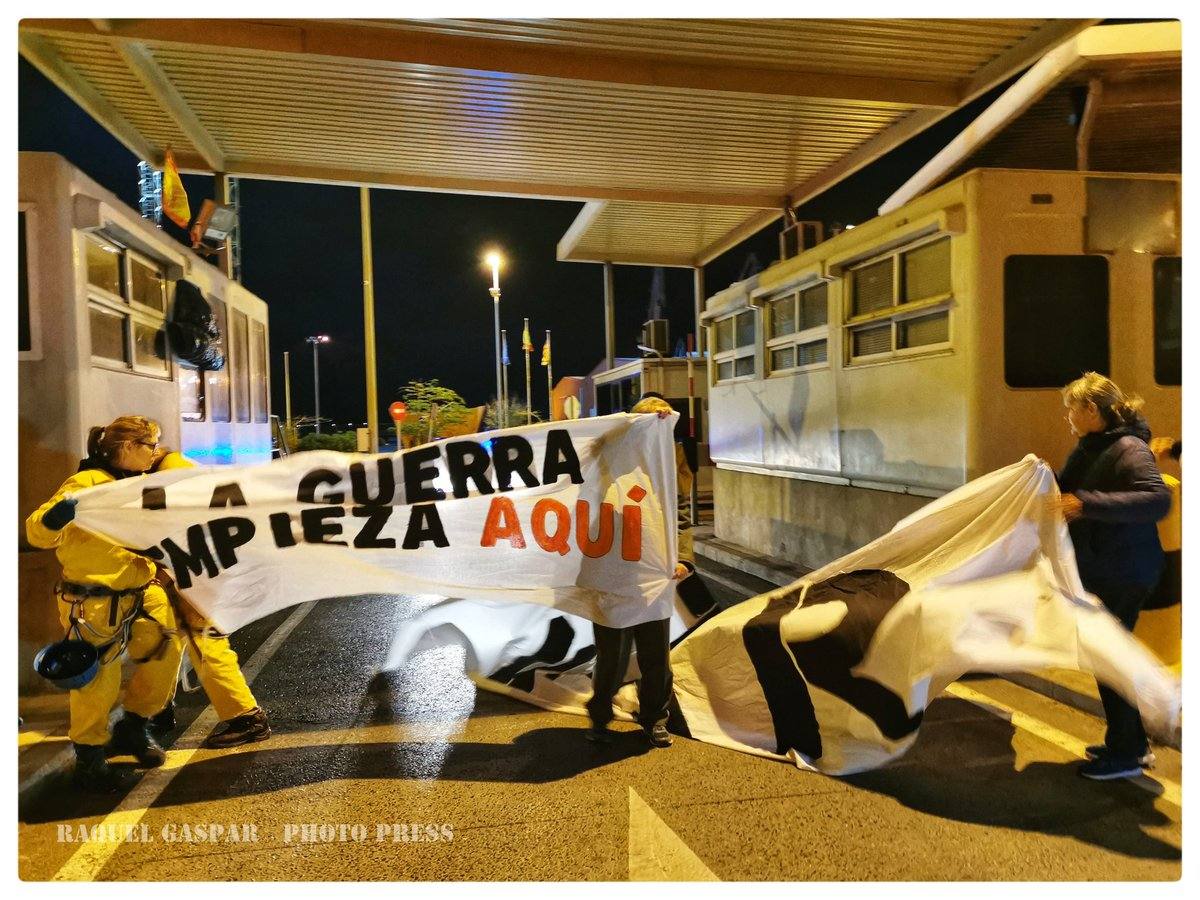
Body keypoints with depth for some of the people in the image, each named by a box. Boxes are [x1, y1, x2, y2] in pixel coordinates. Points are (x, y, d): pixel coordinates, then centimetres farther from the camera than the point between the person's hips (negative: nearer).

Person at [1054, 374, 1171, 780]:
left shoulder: (1129, 450, -20)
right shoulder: (1090, 448, 9)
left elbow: (1159, 499, -34)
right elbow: (1070, 492, 18)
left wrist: (1087, 504, -39)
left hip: (1123, 574, -10)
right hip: (1100, 569, 10)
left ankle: (1124, 754, 17)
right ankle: (1134, 742, 33)